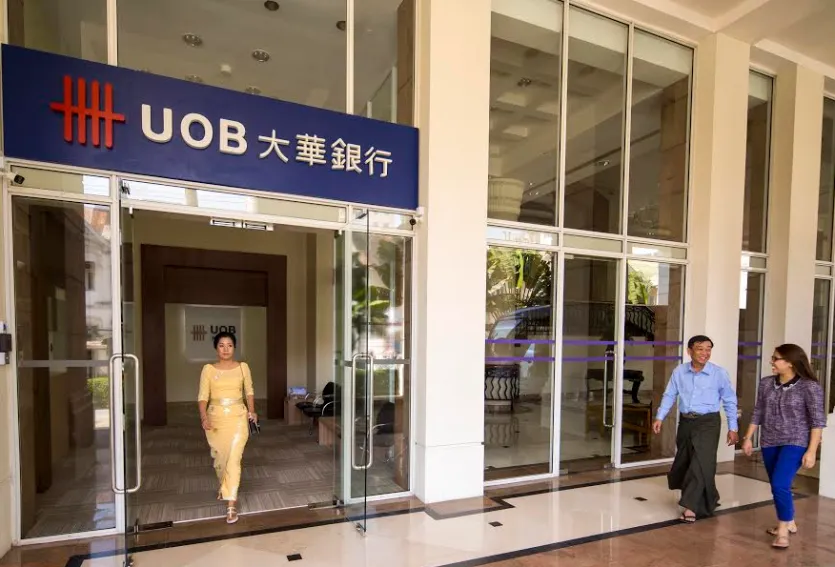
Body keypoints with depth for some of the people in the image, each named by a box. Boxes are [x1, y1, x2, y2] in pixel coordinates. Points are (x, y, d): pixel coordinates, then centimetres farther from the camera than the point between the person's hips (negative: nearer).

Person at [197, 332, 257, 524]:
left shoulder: (243, 367, -1)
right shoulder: (208, 369, -3)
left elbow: (249, 391, 9)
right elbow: (203, 396, -5)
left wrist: (252, 410, -3)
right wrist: (204, 417, -19)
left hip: (237, 417, -1)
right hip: (216, 418, 1)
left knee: (233, 459, -9)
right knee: (220, 457, 18)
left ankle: (231, 504, -3)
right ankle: (223, 485, 48)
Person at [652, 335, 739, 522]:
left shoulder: (719, 373, -8)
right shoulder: (679, 372, -2)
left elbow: (730, 401, 0)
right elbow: (669, 396, 4)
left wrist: (732, 428, 1)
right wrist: (659, 417, -4)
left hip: (708, 422, -4)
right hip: (686, 422, 4)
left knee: (701, 463, -11)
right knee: (683, 462, 15)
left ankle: (690, 507, -5)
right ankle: (706, 499, 40)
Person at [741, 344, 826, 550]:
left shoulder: (809, 387, -11)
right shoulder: (766, 383, 2)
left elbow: (817, 420, -11)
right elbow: (758, 413, 9)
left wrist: (811, 450, -15)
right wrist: (748, 438, 10)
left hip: (795, 443, -5)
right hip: (769, 443, 6)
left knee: (780, 484, -15)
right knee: (777, 486, 14)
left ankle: (783, 530, 3)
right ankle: (789, 523, 35)